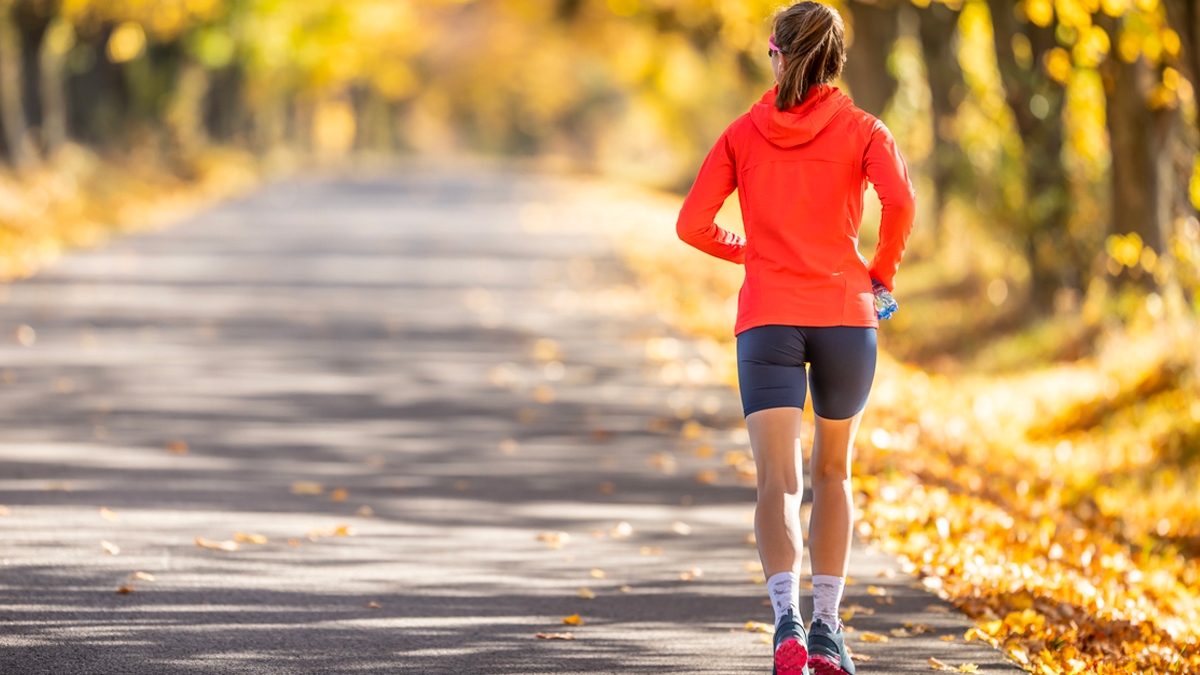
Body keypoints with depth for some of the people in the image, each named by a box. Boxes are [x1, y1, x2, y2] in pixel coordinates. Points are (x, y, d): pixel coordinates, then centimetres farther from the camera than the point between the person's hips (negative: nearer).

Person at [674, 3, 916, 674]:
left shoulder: (744, 133, 7)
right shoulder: (862, 131, 3)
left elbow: (693, 224, 2)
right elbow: (900, 199, -16)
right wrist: (883, 272, 1)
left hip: (768, 317, 0)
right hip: (845, 314, 0)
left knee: (780, 481, -9)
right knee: (834, 472, 18)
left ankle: (788, 619, -30)